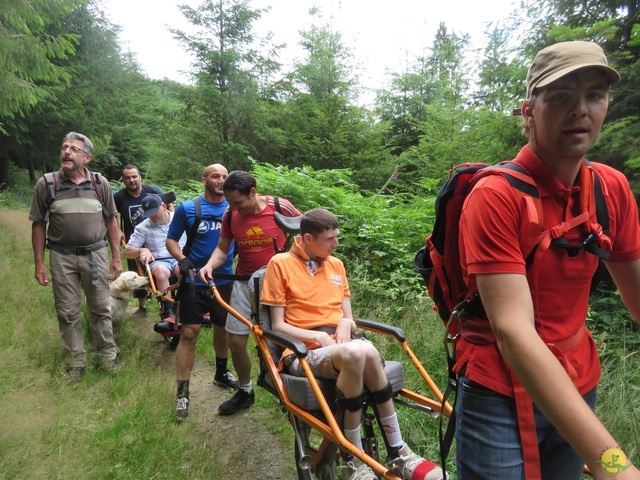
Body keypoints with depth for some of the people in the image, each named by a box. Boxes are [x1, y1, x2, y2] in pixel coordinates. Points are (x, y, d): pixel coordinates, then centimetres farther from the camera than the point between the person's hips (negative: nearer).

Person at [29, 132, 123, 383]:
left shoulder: (100, 183, 0)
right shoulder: (46, 183, -4)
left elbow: (110, 221, 5)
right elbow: (39, 225, 1)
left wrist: (116, 256, 3)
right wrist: (39, 263, -2)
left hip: (95, 254, 1)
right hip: (62, 257, 0)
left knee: (101, 308, 10)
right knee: (67, 312, 9)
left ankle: (107, 353, 26)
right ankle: (76, 360, 23)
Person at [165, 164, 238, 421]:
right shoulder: (187, 208, -4)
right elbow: (171, 239, 1)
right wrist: (182, 259, -18)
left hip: (224, 280, 3)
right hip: (194, 281, -2)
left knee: (222, 328, 16)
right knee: (189, 333, -5)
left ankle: (221, 373, 39)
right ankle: (182, 392, 5)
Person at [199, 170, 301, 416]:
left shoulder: (280, 207, -13)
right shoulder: (230, 215, -3)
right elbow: (222, 248, 6)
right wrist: (210, 265, -14)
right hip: (245, 283, 4)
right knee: (236, 341, 5)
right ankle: (245, 391, 29)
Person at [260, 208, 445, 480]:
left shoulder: (336, 265, 15)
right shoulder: (281, 264, 0)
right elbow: (278, 326, -3)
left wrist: (346, 323, -5)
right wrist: (318, 337, -16)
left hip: (342, 347, 4)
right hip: (303, 353, -4)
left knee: (367, 352, -32)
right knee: (355, 354, -35)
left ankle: (398, 452, -20)